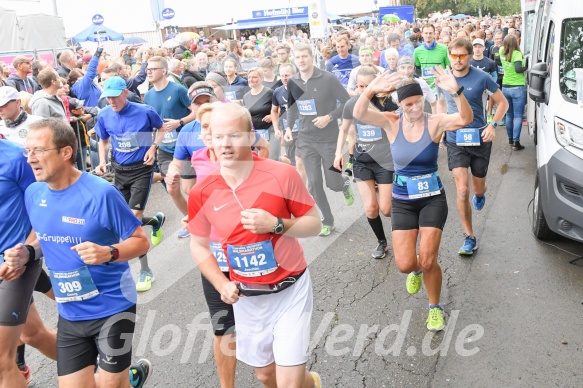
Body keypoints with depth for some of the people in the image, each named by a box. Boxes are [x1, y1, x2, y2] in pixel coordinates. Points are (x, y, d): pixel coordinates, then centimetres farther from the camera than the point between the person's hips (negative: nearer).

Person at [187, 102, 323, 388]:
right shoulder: (202, 193, -9)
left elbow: (314, 224, -7)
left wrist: (276, 224, -25)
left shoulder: (282, 175, -17)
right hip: (247, 298, 3)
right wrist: (222, 285, -8)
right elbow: (198, 246, 5)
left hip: (290, 290, -3)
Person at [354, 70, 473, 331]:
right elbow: (359, 114, -24)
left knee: (428, 261, -6)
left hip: (433, 198, -1)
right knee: (404, 265, -3)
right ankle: (416, 270, 38)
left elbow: (466, 119, -30)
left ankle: (435, 307, 23)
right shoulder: (391, 123, -7)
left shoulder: (435, 122, -10)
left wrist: (456, 92, -47)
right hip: (402, 201, 1)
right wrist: (370, 91, -43)